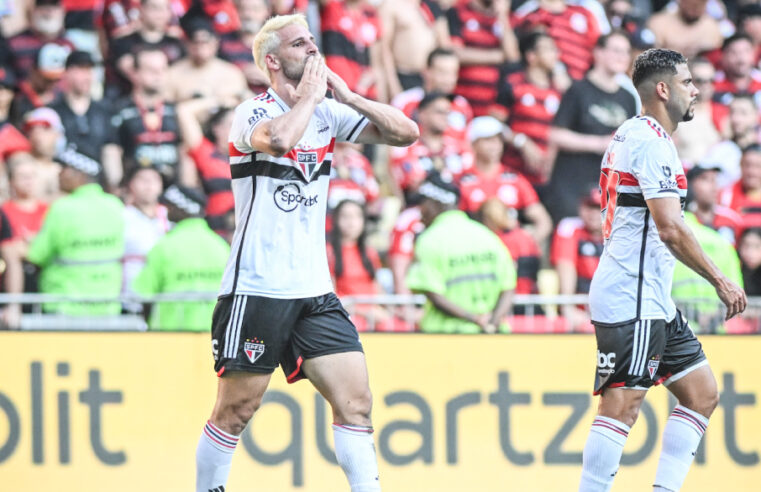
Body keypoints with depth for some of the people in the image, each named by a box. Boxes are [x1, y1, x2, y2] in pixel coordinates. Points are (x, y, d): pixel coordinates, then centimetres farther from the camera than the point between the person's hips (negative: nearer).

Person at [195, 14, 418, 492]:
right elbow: (279, 139, -32)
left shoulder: (327, 113, 9)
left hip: (314, 291, 6)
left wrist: (347, 96, -5)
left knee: (356, 399, -4)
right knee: (236, 411, 0)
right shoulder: (253, 112, -8)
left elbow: (405, 132, 5)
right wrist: (309, 95, -16)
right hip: (256, 289, -6)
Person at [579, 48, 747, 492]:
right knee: (622, 407, -12)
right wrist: (720, 281, -16)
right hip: (632, 301, -11)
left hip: (654, 302, 11)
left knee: (702, 393, 10)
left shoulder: (632, 135, 19)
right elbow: (671, 229, -22)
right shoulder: (652, 143, -14)